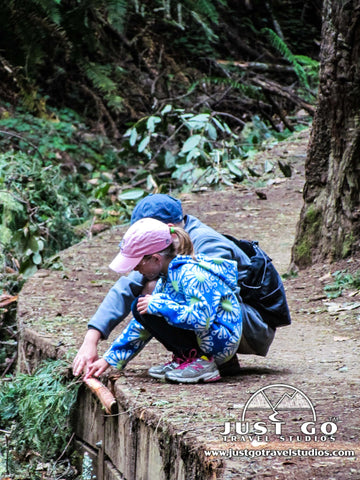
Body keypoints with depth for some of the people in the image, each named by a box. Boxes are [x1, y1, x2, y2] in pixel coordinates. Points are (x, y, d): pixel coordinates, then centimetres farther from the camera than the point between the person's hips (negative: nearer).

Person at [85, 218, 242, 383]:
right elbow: (142, 326, 17)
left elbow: (201, 319, -32)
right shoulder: (169, 275, 10)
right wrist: (110, 358, 17)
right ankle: (184, 358, 9)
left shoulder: (190, 275, -20)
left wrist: (157, 304, -24)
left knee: (142, 307, -16)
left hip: (220, 342, -10)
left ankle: (200, 363, -15)